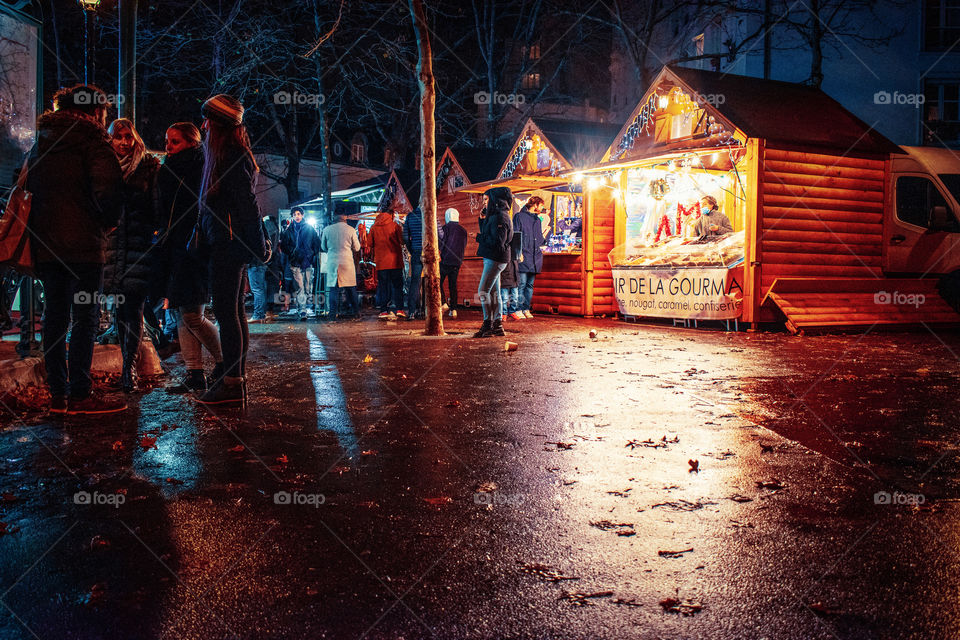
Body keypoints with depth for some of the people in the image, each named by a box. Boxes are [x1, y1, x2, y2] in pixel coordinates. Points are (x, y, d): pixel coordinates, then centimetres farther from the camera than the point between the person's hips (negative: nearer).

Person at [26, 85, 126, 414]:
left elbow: (28, 189, 22)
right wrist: (107, 224, 1)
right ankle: (80, 394, -4)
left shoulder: (40, 143, 17)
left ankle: (58, 393, 12)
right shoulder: (93, 143, -5)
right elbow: (108, 192, -14)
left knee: (55, 315, 9)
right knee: (85, 316, -4)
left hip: (44, 243, 7)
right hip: (82, 244, -7)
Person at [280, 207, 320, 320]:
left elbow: (317, 243, 10)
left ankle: (309, 307, 14)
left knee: (308, 286, 3)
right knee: (299, 287, -8)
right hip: (295, 262, 0)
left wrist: (313, 256, 0)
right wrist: (292, 253, -2)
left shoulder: (309, 228, 9)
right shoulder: (289, 230, 10)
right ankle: (302, 310, -10)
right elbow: (283, 245, 12)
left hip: (308, 261, 0)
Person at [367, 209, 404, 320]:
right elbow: (402, 241, -4)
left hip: (381, 262, 2)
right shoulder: (395, 226, -2)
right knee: (397, 286, 6)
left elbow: (369, 245, 8)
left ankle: (384, 311, 2)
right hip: (395, 261, -2)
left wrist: (374, 257, 21)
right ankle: (399, 309, 1)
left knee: (383, 287, 7)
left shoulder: (374, 228, 5)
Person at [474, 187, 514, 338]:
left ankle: (487, 325, -7)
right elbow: (486, 235, 18)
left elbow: (497, 242, -22)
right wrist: (482, 220, 9)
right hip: (492, 258, 10)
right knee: (494, 292, 11)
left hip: (496, 259, -10)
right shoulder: (493, 216, 17)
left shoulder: (500, 217, -15)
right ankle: (498, 325, 15)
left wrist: (479, 238, -10)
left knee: (483, 290, -10)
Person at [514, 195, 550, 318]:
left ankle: (526, 309, 10)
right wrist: (518, 252, -14)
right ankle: (518, 309, -6)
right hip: (523, 257, -7)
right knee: (521, 284, -9)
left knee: (530, 285, 7)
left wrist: (545, 236, 6)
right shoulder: (519, 216, 1)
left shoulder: (538, 220, 22)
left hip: (535, 257, 7)